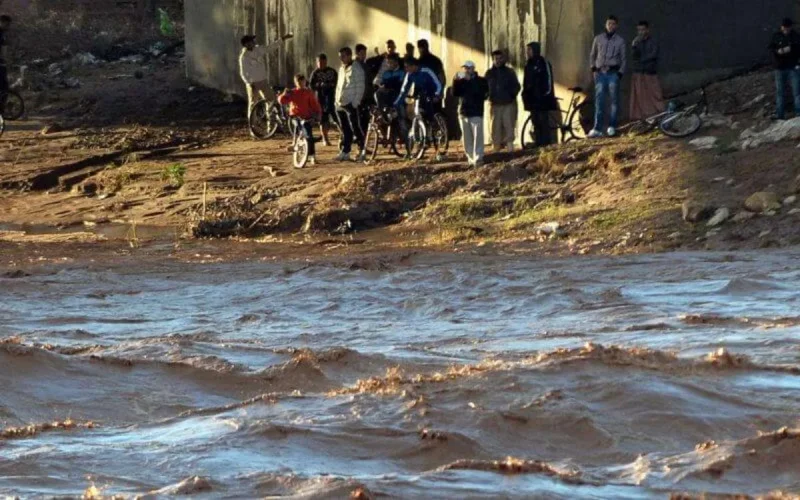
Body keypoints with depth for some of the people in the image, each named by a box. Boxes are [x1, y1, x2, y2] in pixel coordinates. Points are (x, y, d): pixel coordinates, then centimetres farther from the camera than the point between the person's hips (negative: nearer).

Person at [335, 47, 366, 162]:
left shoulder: (356, 69, -7)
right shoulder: (341, 69, 18)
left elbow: (360, 87, -11)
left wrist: (356, 102, -16)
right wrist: (337, 100, 13)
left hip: (351, 104, -7)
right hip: (340, 105, 8)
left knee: (355, 128, -8)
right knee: (345, 131, 8)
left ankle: (362, 150, 0)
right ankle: (345, 152, 9)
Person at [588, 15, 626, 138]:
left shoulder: (620, 41, 6)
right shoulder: (598, 39, 11)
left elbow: (624, 59, 7)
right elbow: (592, 55, 18)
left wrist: (620, 73, -3)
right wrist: (593, 68, 4)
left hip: (613, 73, -1)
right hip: (600, 73, 1)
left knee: (614, 100, -2)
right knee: (599, 101, -6)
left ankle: (612, 127, 4)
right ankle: (597, 129, -10)